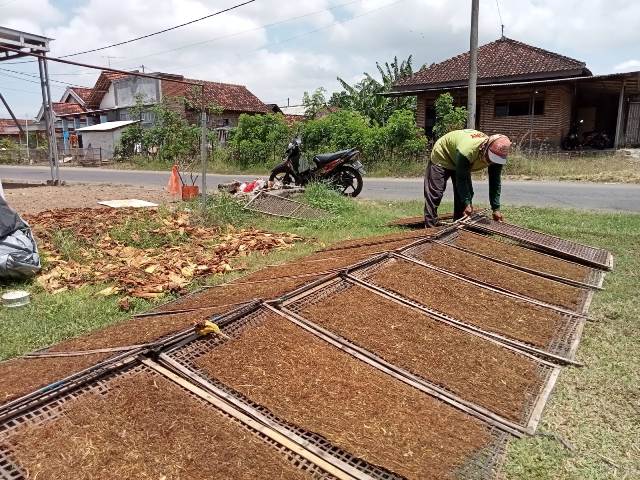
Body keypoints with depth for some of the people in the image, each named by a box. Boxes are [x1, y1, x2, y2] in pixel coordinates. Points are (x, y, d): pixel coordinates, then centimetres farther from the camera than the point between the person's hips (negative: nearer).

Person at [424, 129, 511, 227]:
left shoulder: (497, 154, -24)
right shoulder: (467, 151, -44)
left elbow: (495, 182, -15)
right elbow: (461, 179, -33)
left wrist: (496, 209, -15)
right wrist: (467, 203, -29)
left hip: (462, 163, 7)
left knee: (467, 193, -1)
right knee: (435, 193, -13)